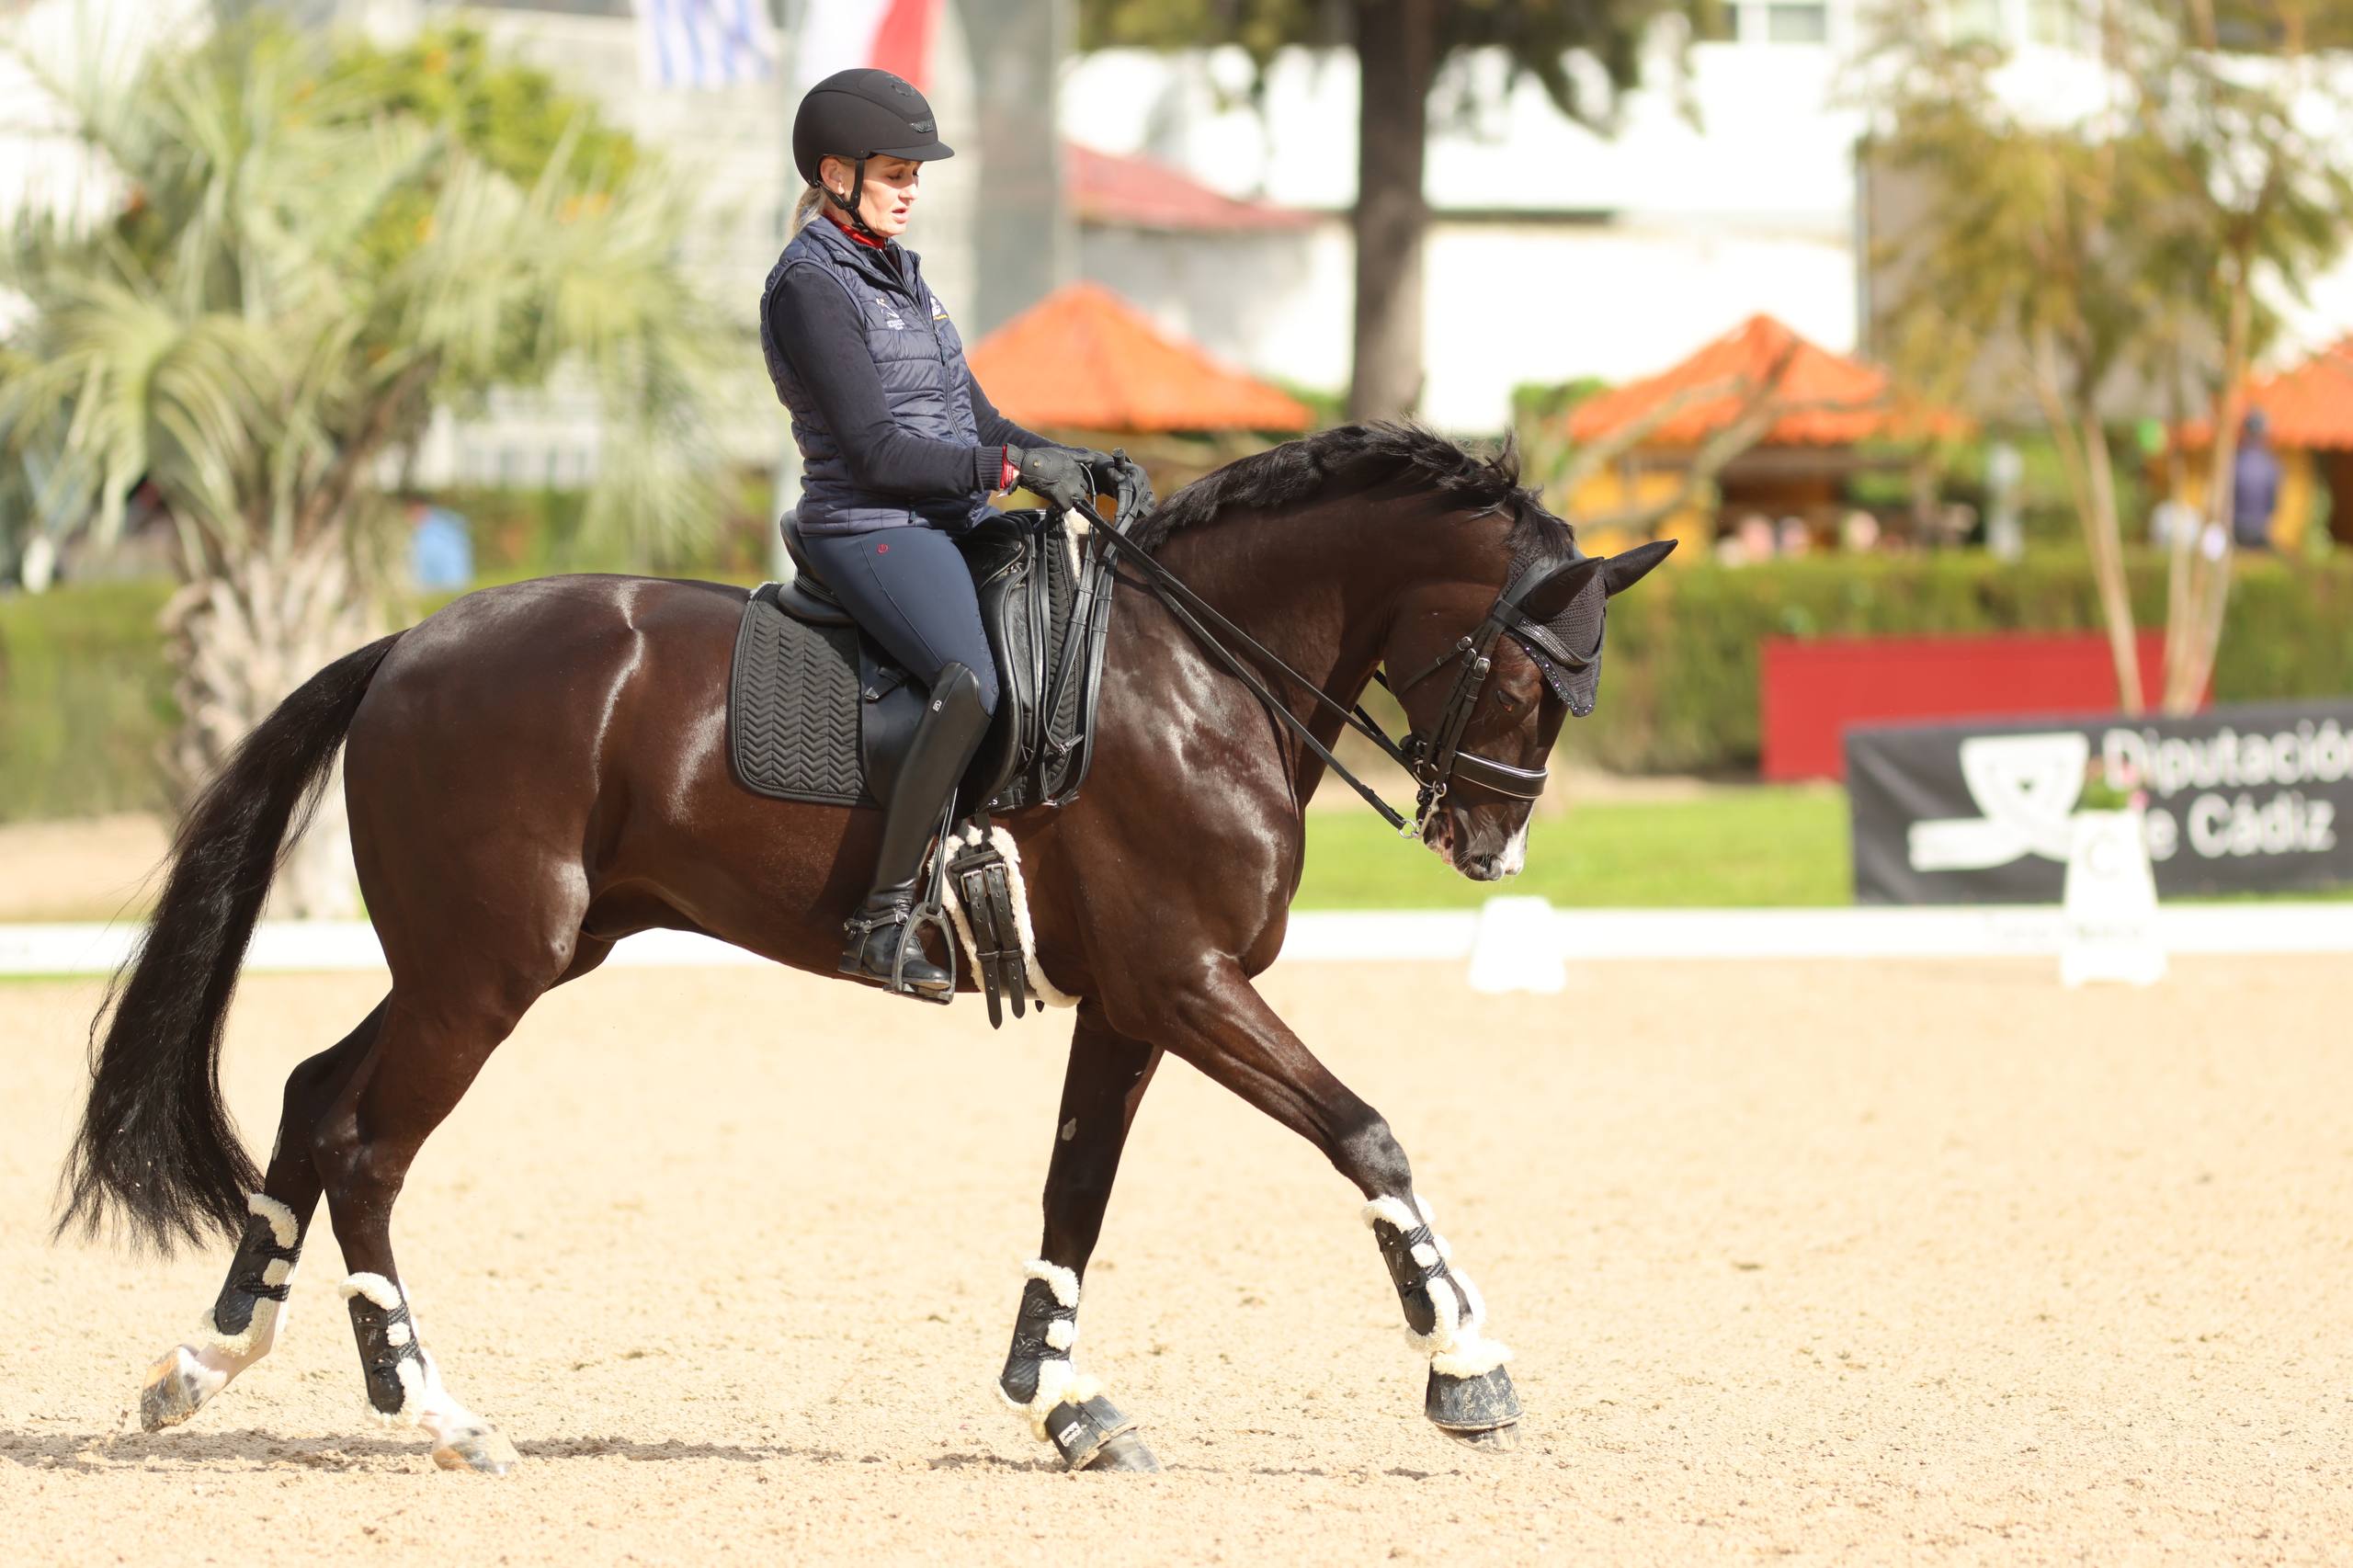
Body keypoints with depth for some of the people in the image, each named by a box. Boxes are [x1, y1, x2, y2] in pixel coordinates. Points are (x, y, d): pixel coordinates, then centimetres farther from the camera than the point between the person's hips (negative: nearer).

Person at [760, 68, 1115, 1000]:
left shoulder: (897, 274, 18)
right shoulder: (811, 286, -11)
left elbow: (972, 419, 20)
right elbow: (874, 450, -17)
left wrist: (1067, 462, 3)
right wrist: (1014, 467, -18)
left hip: (951, 527, 10)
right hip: (870, 530, -10)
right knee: (974, 680, -33)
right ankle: (883, 919, -32)